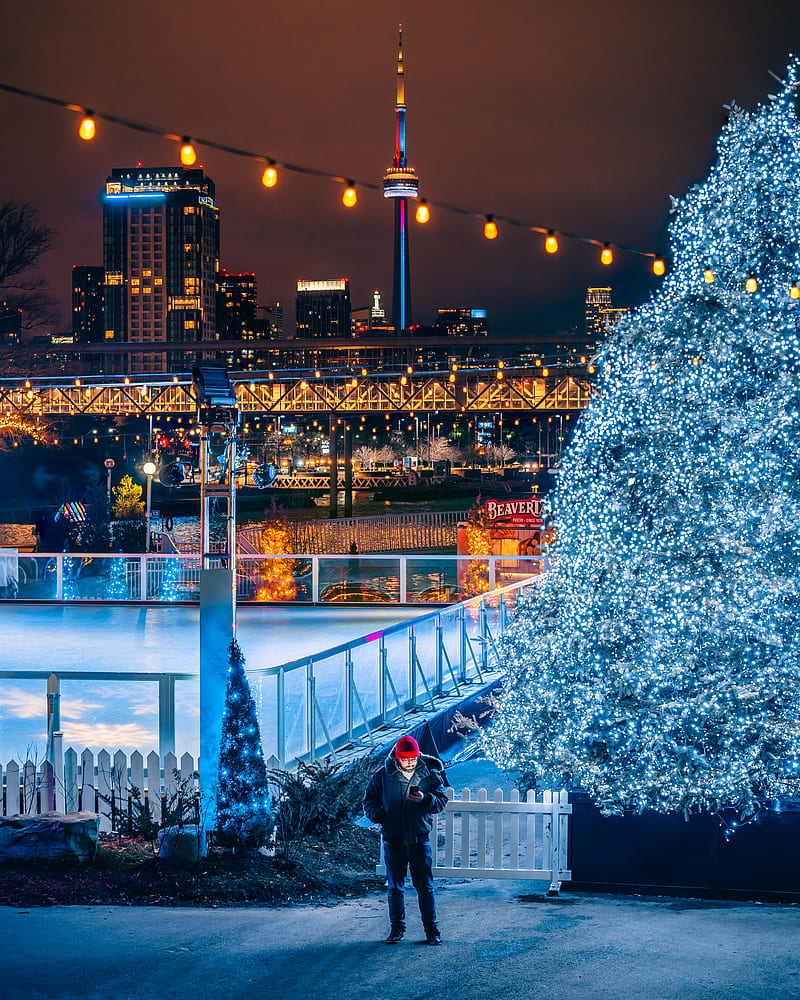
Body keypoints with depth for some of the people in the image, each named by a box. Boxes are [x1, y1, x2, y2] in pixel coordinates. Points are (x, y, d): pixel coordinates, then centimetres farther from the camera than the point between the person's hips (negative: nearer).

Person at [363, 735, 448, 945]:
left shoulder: (430, 775, 1)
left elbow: (442, 801, 1)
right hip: (393, 840, 1)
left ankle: (431, 929, 9)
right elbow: (369, 799, 11)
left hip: (420, 839, -1)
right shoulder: (383, 776, 1)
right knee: (395, 886, 8)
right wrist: (376, 813, -10)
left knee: (425, 886, 1)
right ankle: (396, 928, 19)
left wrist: (424, 799, -19)